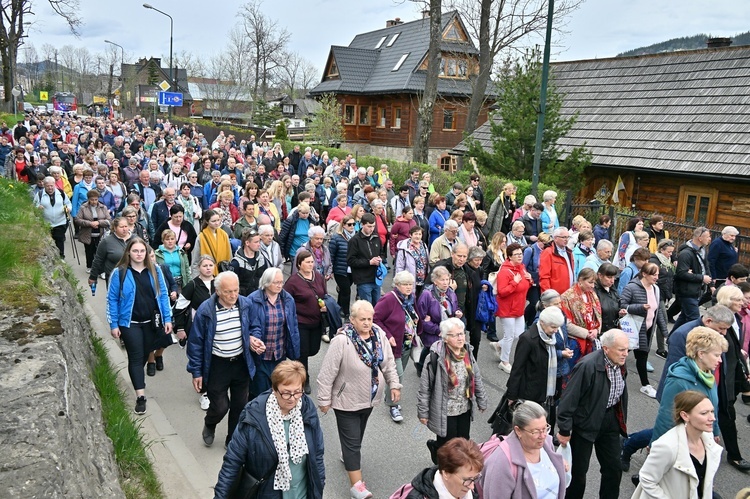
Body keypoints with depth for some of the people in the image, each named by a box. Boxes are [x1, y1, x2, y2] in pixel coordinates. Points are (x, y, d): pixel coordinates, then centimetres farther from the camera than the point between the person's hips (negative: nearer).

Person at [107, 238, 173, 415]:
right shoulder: (120, 273, -9)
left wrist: (167, 319, 1)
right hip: (130, 323, -3)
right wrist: (113, 324, -5)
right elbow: (112, 299, -4)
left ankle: (137, 378, 42)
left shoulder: (154, 271, 0)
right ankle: (140, 396, 0)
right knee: (136, 357, -3)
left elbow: (163, 295, 4)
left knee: (145, 354, 15)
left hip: (151, 322, 3)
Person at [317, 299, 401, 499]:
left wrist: (394, 385, 3)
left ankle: (349, 455, 54)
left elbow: (388, 363, 5)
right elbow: (327, 373, -21)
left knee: (358, 434, 26)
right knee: (352, 440, -1)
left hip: (369, 398, 6)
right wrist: (324, 400, -16)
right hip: (347, 401, -6)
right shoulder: (341, 341, -27)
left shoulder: (379, 335, -8)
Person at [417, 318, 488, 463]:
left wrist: (482, 402, 14)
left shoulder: (467, 353, -4)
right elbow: (425, 387, -15)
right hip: (445, 413, -5)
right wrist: (423, 412, -10)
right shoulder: (437, 357, -22)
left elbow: (477, 379, 9)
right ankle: (435, 447, 43)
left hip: (465, 410, 6)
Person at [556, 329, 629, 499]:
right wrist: (564, 430, -17)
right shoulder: (587, 366, -28)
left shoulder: (620, 363, -6)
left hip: (610, 421, 6)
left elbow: (621, 394, 9)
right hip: (586, 423, -6)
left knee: (614, 468, 15)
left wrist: (622, 420, 13)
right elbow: (569, 399, -23)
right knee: (579, 470, 10)